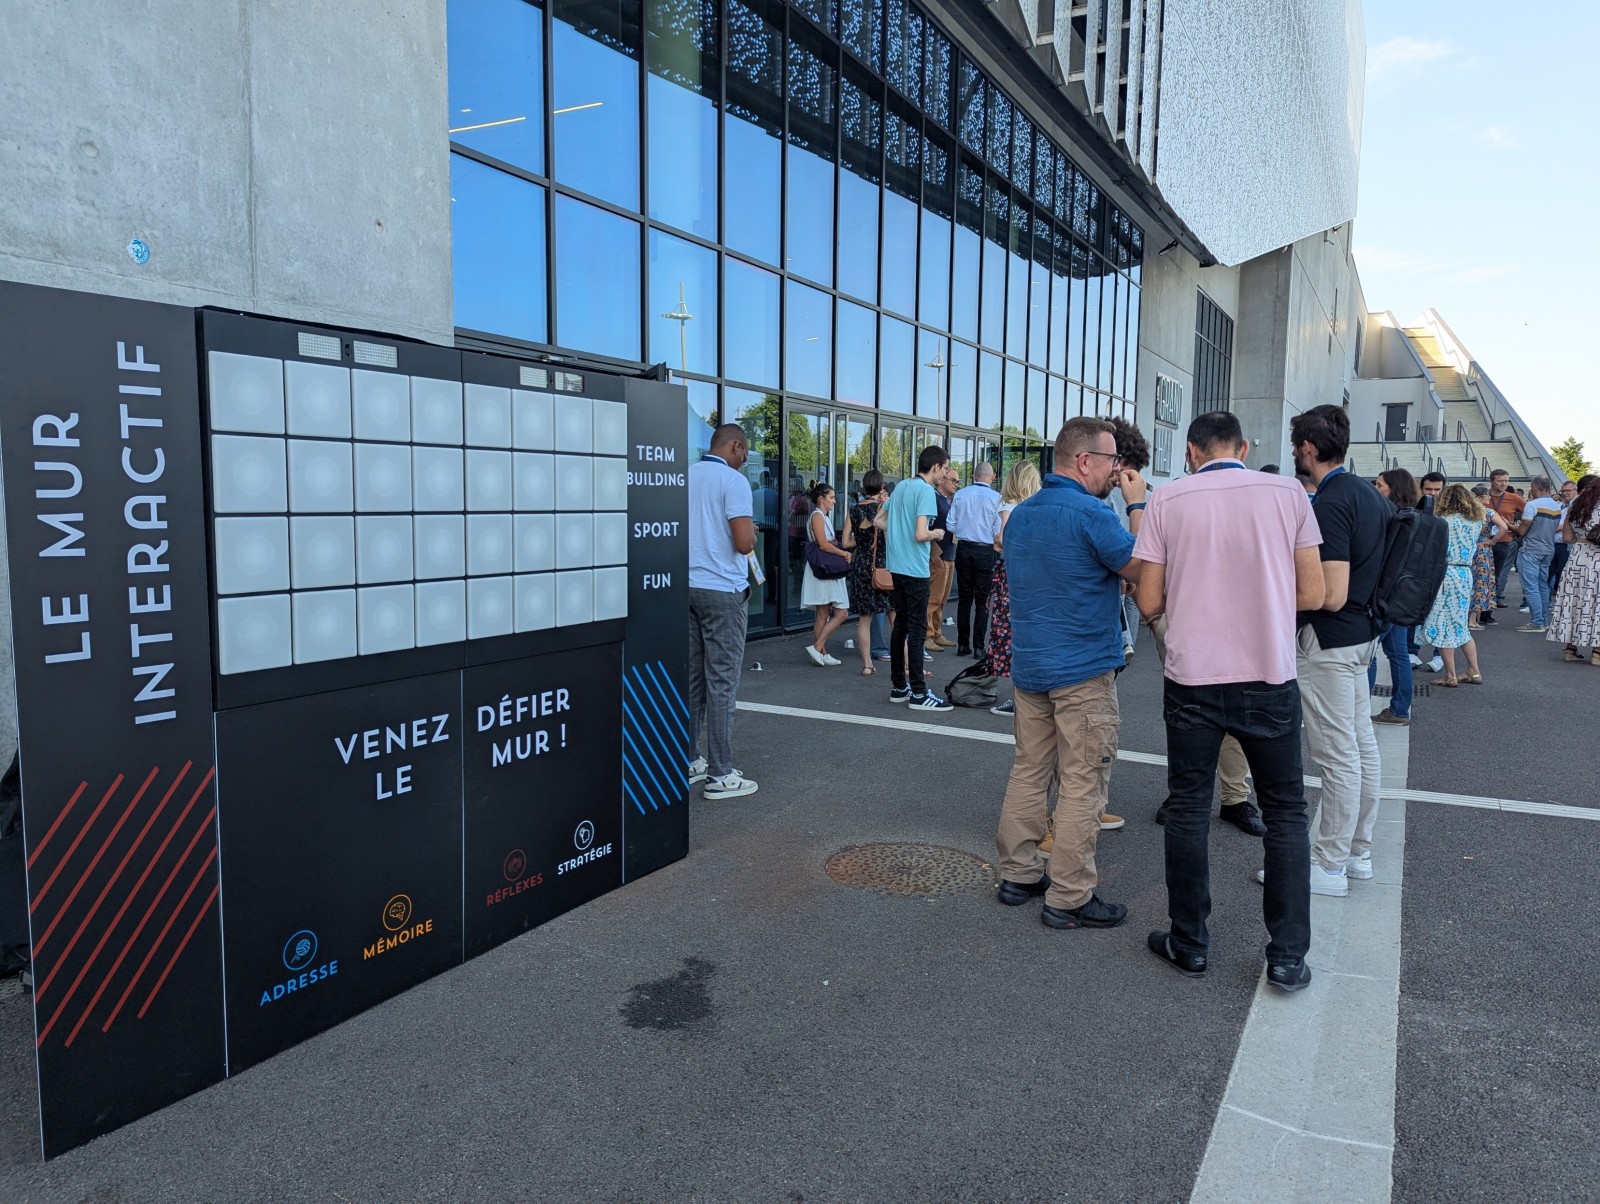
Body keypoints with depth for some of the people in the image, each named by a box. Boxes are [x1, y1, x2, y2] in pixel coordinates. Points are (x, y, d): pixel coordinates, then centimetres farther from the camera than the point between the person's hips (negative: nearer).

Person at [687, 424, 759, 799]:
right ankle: (720, 774, 1)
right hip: (722, 589, -7)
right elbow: (744, 543, -19)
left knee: (692, 678, 13)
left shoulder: (685, 476, 9)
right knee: (721, 681, -3)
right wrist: (751, 530, 2)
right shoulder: (734, 481, -12)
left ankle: (688, 761, 20)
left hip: (686, 585, 7)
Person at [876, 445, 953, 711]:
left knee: (900, 625, 13)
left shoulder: (900, 486, 11)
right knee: (916, 629, -4)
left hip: (895, 566, 8)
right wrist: (936, 534, -3)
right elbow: (921, 534, -22)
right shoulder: (926, 490, -13)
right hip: (915, 569, -8)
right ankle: (918, 693, -1)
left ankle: (899, 687, 19)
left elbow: (878, 521, 18)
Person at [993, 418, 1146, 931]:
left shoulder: (1020, 514, 11)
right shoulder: (1089, 514, -16)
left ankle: (1019, 874, 23)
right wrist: (1137, 505, -3)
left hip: (1028, 665, 8)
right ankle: (1069, 898, 6)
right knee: (1082, 784, 0)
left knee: (1028, 771, 14)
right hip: (1083, 670, -8)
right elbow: (1141, 569, -9)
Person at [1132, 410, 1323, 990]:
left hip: (1191, 679, 0)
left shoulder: (1167, 499, -3)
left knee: (1187, 810, 12)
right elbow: (1312, 594, 1)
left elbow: (1150, 602, -2)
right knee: (1286, 813, 14)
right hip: (1269, 679, 1)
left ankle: (1188, 943, 22)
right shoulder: (1287, 492, 0)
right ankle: (1288, 955, 16)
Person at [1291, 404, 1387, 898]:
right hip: (1362, 634, 10)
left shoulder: (1330, 503, -21)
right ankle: (1358, 851, 27)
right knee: (1361, 745, 15)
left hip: (1331, 641, -10)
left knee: (1338, 755, -3)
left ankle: (1329, 866, 7)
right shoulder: (1370, 494, 9)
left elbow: (1332, 595, -25)